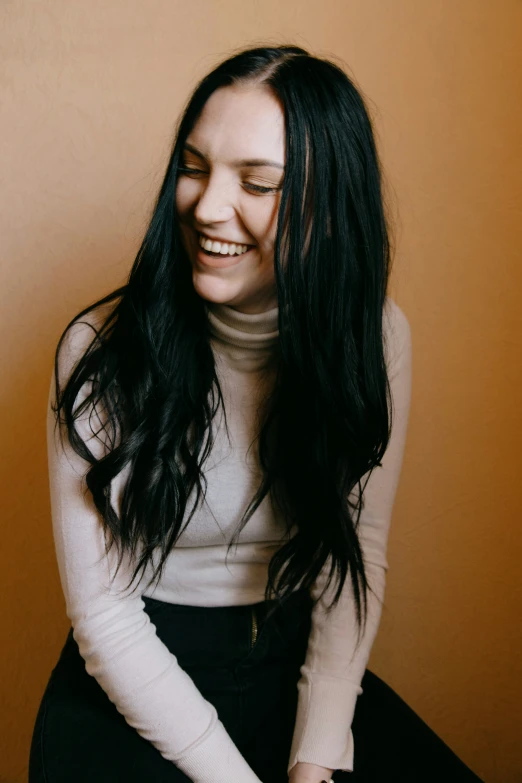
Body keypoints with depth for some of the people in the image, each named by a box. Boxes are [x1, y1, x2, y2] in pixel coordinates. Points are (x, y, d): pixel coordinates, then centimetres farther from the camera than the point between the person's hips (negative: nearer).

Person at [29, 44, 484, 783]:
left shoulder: (377, 339, -8)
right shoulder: (102, 351, -16)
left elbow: (358, 553, -3)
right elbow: (103, 612, -13)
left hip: (297, 666, 2)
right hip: (135, 690, -1)